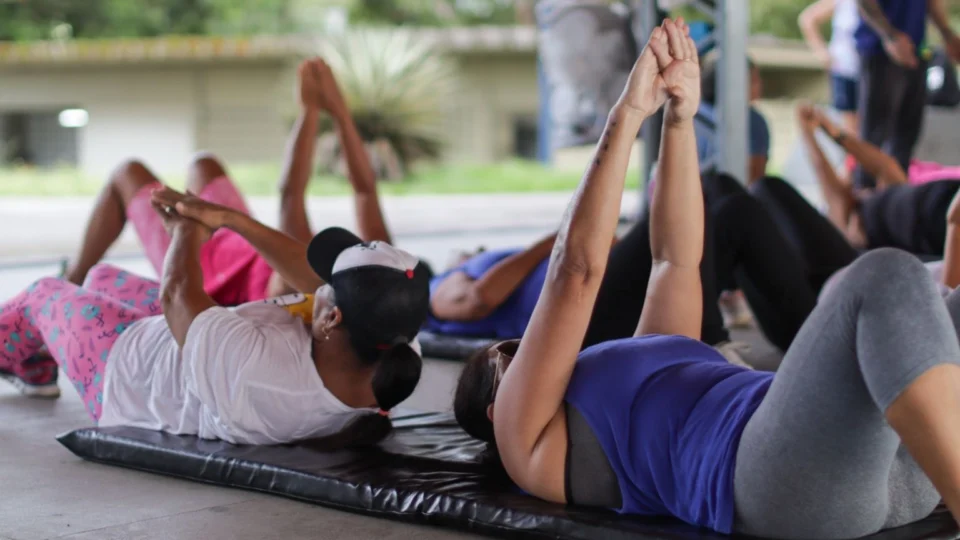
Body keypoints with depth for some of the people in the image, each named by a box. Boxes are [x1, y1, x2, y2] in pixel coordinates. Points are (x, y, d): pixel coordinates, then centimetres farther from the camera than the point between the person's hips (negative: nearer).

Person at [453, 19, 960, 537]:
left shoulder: (630, 380, 41)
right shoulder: (527, 438, 20)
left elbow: (677, 256, 39)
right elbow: (575, 269, 9)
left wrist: (680, 119, 31)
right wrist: (627, 114, 11)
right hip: (791, 469, -8)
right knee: (889, 277, -32)